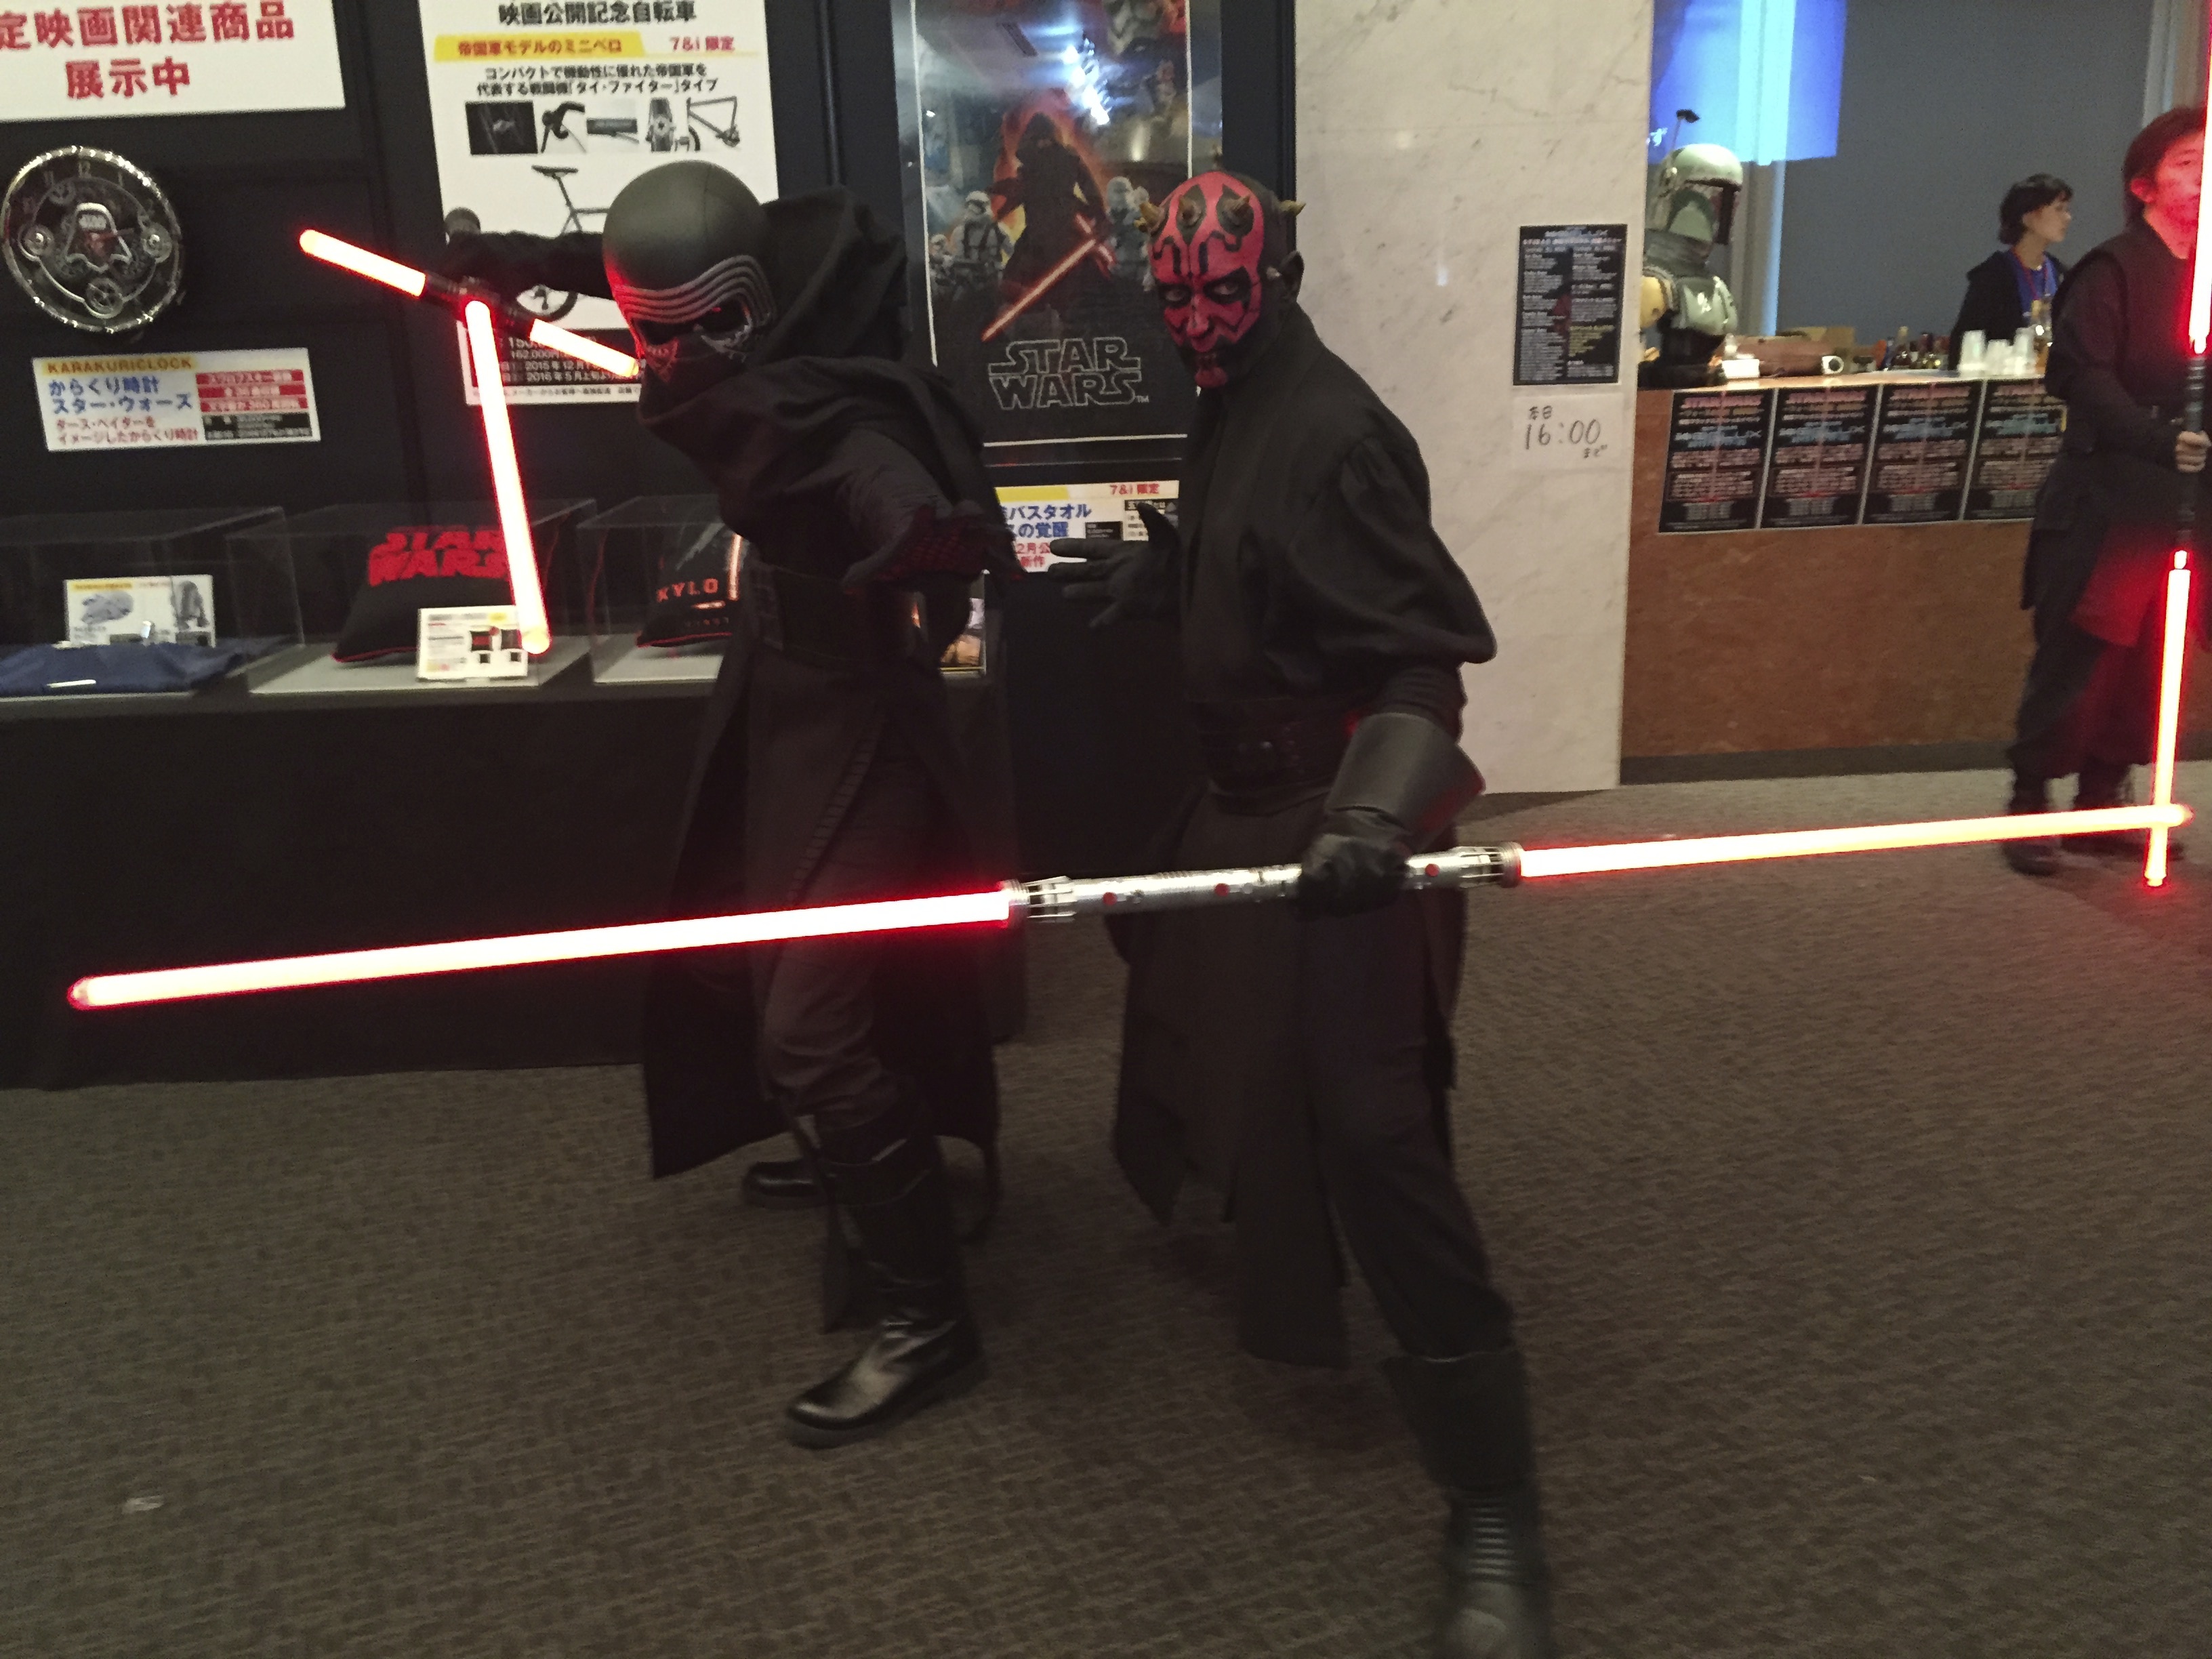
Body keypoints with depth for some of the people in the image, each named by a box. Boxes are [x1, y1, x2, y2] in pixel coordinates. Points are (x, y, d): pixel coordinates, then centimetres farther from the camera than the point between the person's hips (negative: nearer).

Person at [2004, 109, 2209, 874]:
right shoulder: (2114, 269, -5)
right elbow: (2082, 374, -17)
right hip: (2108, 503, -6)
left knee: (2146, 664, 7)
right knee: (2076, 658, -4)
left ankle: (2102, 804, 17)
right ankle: (2030, 804, 7)